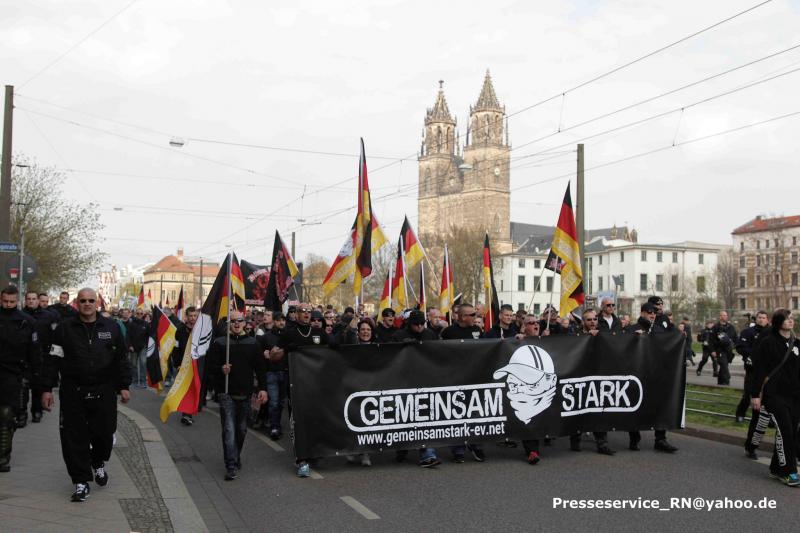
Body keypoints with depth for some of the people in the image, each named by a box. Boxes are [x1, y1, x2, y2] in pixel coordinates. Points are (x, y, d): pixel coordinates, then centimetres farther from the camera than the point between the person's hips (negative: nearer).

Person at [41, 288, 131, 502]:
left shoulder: (111, 327, 5)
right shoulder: (65, 328, 2)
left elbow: (121, 358, 9)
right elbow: (53, 360, 3)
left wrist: (124, 386, 6)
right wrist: (47, 389, -2)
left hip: (104, 392, 1)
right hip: (73, 393, -1)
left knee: (104, 434, 6)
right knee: (75, 438, -1)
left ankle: (99, 463, 37)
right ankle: (81, 481, 11)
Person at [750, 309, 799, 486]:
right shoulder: (768, 342, -7)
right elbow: (759, 370, -8)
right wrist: (755, 394, -11)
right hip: (774, 394, -6)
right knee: (784, 430, -13)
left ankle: (777, 467, 19)